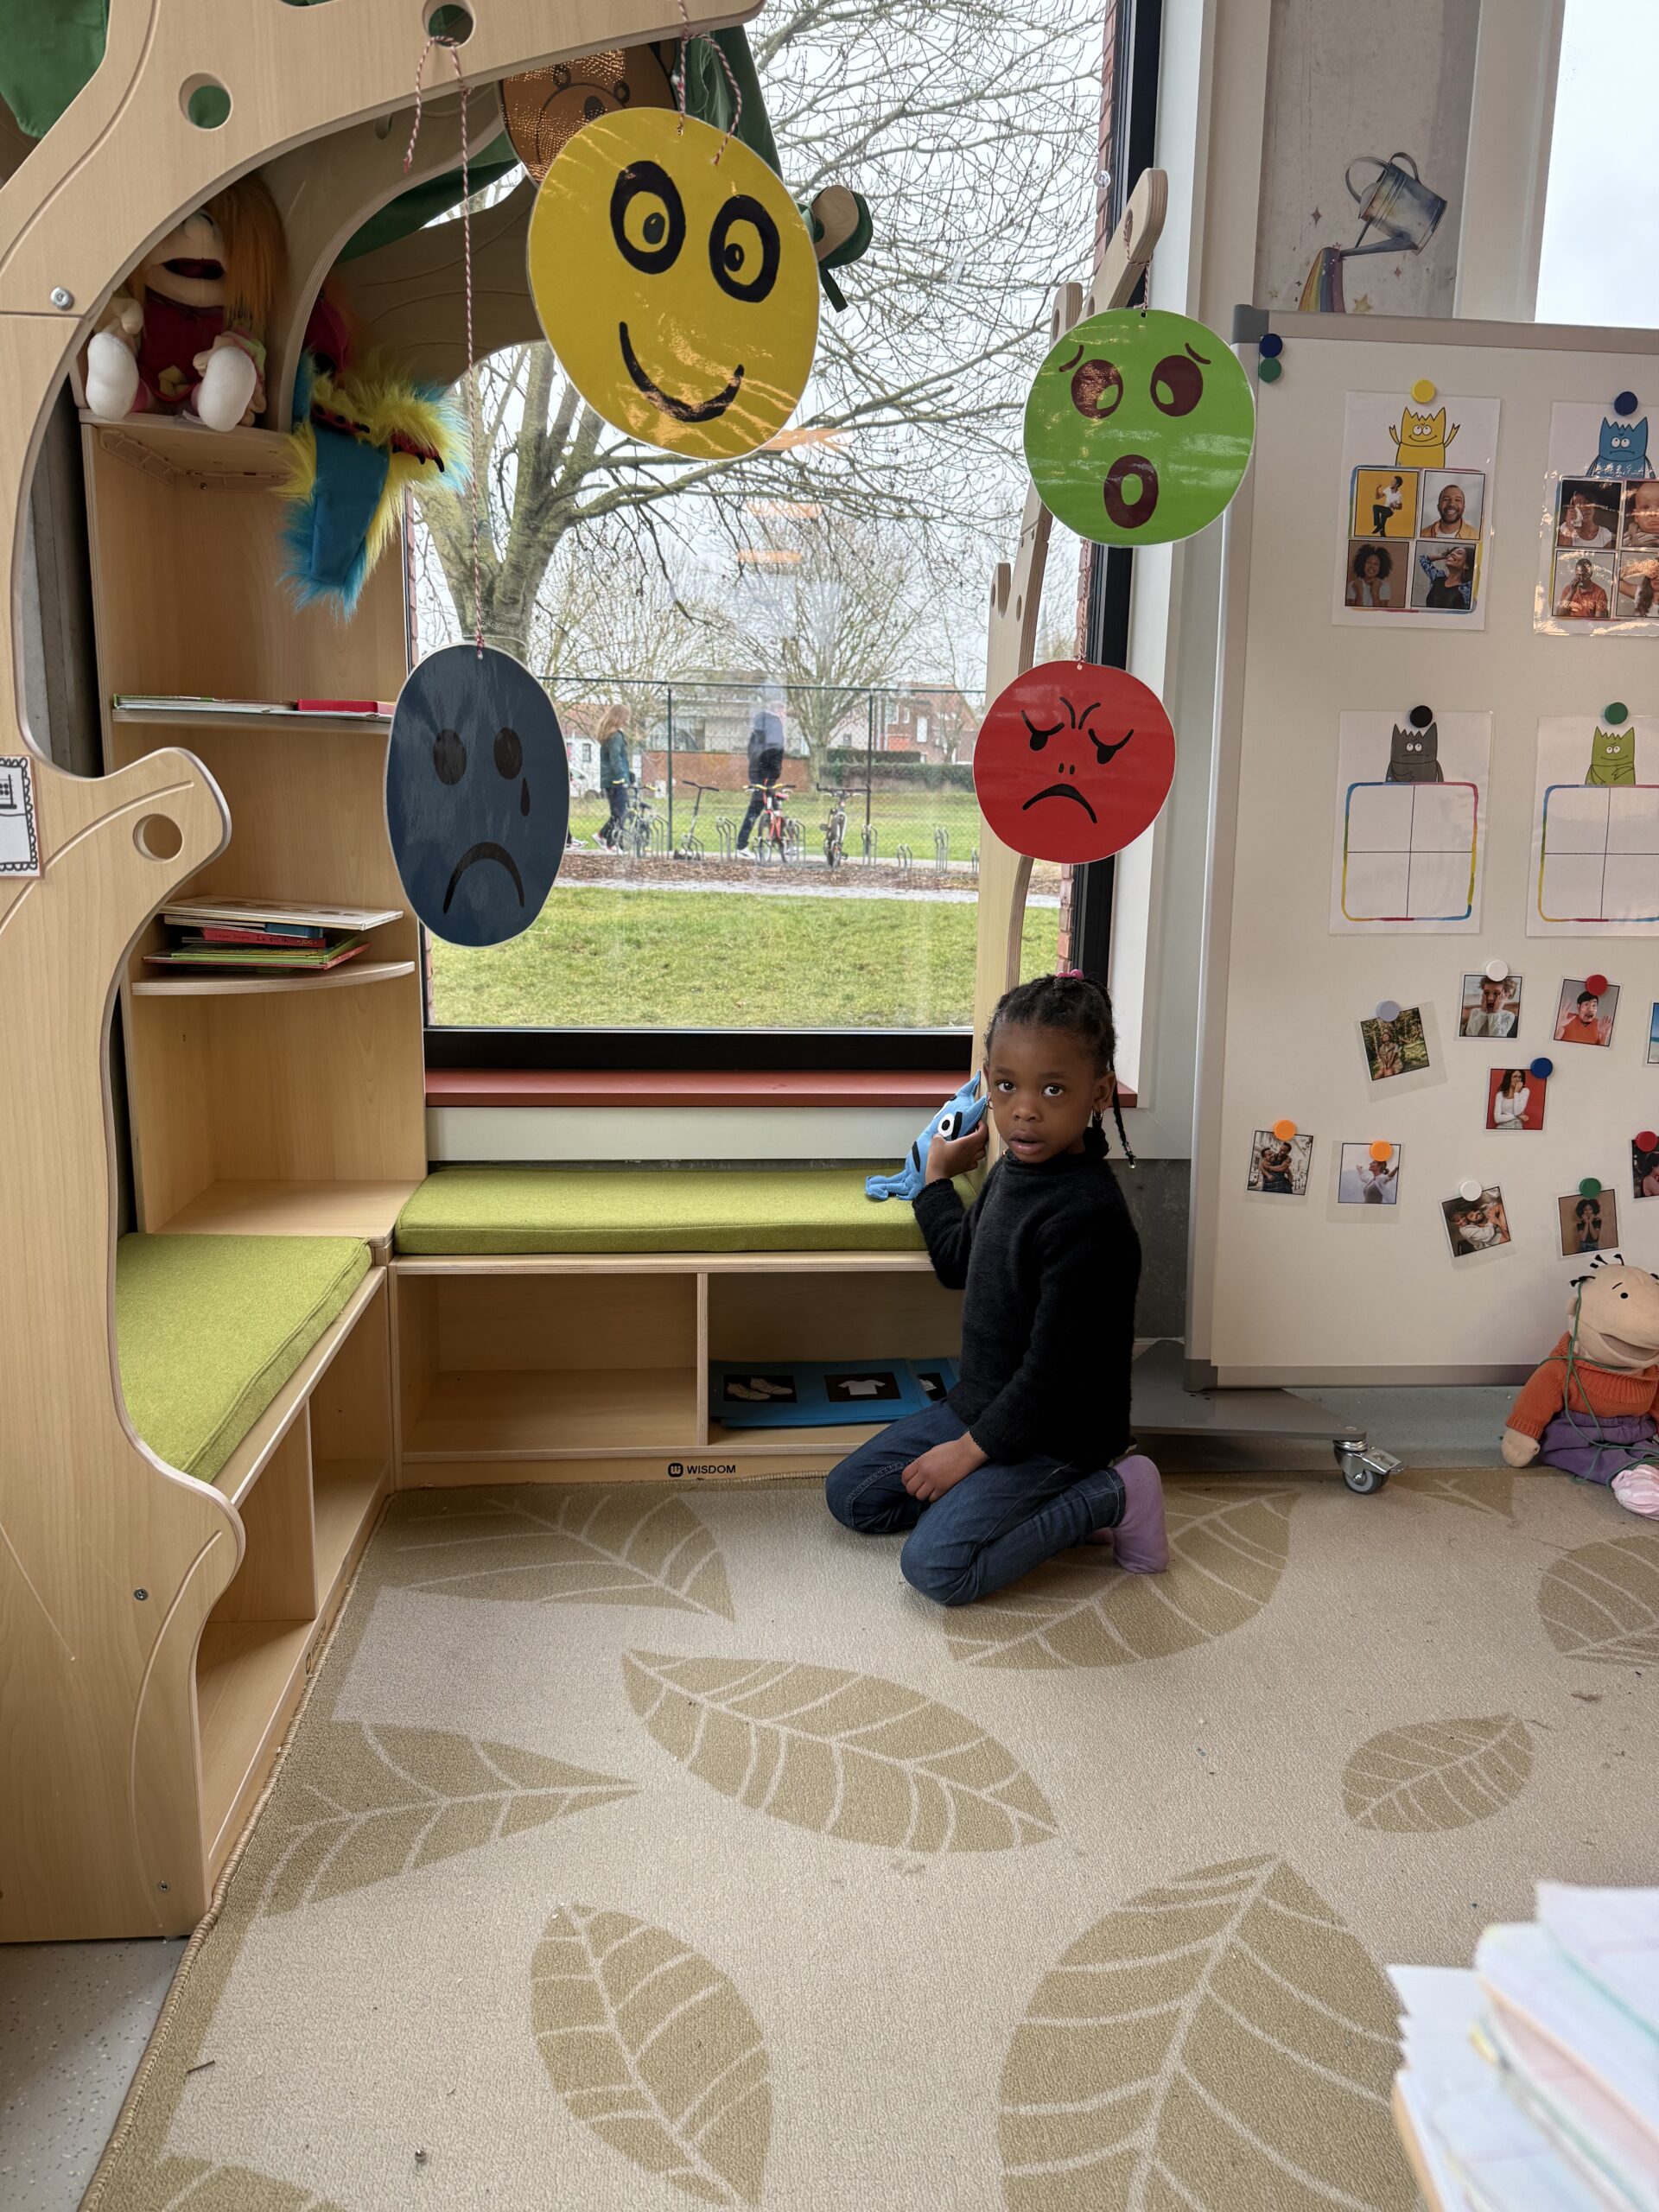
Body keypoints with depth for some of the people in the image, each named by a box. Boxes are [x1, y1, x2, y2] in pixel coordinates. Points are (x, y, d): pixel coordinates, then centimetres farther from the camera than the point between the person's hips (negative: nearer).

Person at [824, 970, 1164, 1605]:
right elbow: (959, 1262, 22)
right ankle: (1039, 1501, 8)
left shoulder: (1089, 1217, -27)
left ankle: (1109, 1496, -5)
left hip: (1055, 1434, -9)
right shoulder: (1012, 1171, 2)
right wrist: (938, 1177, 27)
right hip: (980, 1406, 9)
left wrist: (972, 1450, -18)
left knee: (936, 1566, -23)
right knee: (850, 1495, 10)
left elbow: (1055, 1369, -25)